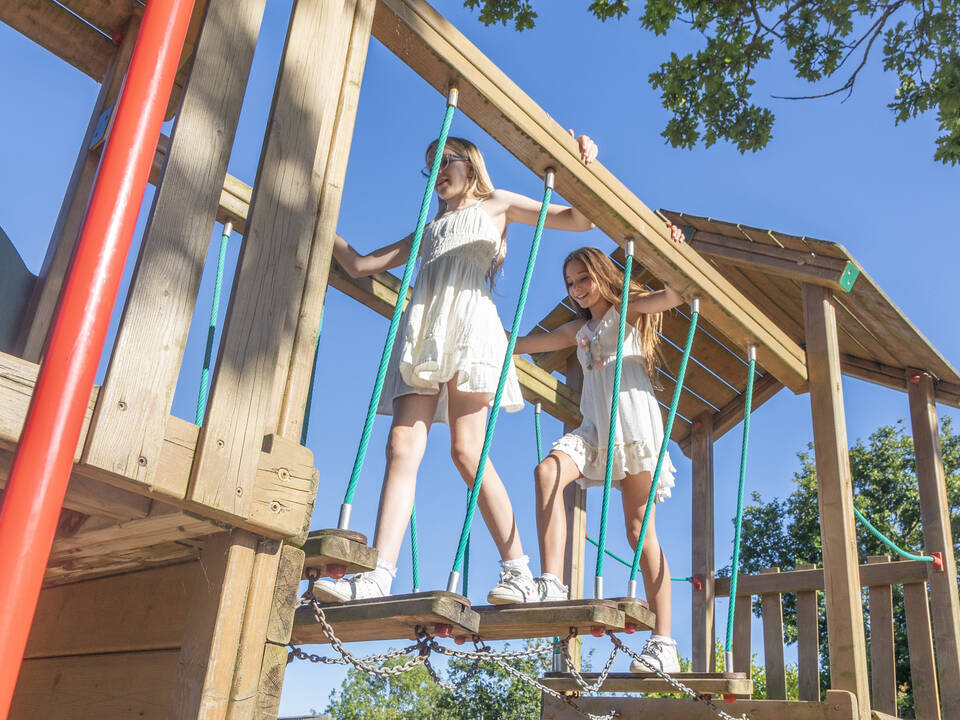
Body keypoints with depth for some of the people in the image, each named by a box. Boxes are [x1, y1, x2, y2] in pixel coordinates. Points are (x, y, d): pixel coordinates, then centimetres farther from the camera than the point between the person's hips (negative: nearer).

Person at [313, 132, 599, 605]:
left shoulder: (494, 204, 23)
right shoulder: (429, 229, 35)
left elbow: (578, 219, 16)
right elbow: (359, 265, 33)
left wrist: (583, 165, 2)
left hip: (469, 320, -5)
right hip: (421, 331, 5)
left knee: (467, 450, -16)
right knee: (402, 448, -12)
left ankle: (520, 572, -10)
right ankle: (379, 576, -20)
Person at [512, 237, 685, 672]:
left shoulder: (629, 309, 9)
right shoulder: (578, 330, 25)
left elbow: (674, 295, -7)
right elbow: (525, 344, 30)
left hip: (634, 421, -5)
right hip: (594, 426, 5)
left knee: (640, 528, -7)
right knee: (547, 471, -26)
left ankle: (664, 644, -4)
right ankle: (551, 586, -32)